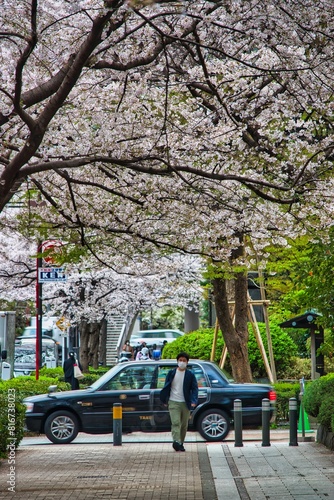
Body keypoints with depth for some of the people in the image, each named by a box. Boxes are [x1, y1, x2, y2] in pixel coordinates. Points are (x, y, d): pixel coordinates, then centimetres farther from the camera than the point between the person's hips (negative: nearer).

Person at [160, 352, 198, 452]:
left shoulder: (190, 375, 4)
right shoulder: (171, 373, 5)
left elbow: (195, 388, 2)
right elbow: (166, 387, 10)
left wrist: (194, 401, -12)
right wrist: (165, 400, 5)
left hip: (185, 403, 2)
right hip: (173, 402, -2)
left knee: (184, 425, 7)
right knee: (176, 422, -16)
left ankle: (181, 444, 19)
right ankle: (176, 442, -28)